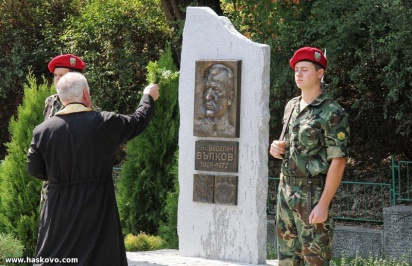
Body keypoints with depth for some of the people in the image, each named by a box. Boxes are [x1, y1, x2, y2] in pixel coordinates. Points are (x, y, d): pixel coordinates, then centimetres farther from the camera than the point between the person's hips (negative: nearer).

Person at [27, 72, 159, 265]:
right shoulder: (106, 123, -9)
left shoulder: (43, 130, -3)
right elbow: (137, 121, 7)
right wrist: (148, 96, 27)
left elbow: (34, 169, 2)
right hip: (97, 208, -2)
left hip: (58, 209, 2)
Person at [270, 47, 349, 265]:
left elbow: (338, 161, -15)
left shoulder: (332, 113, -12)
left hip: (312, 195, -8)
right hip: (286, 191, 8)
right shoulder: (291, 106, 12)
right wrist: (277, 147, 1)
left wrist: (324, 204, -21)